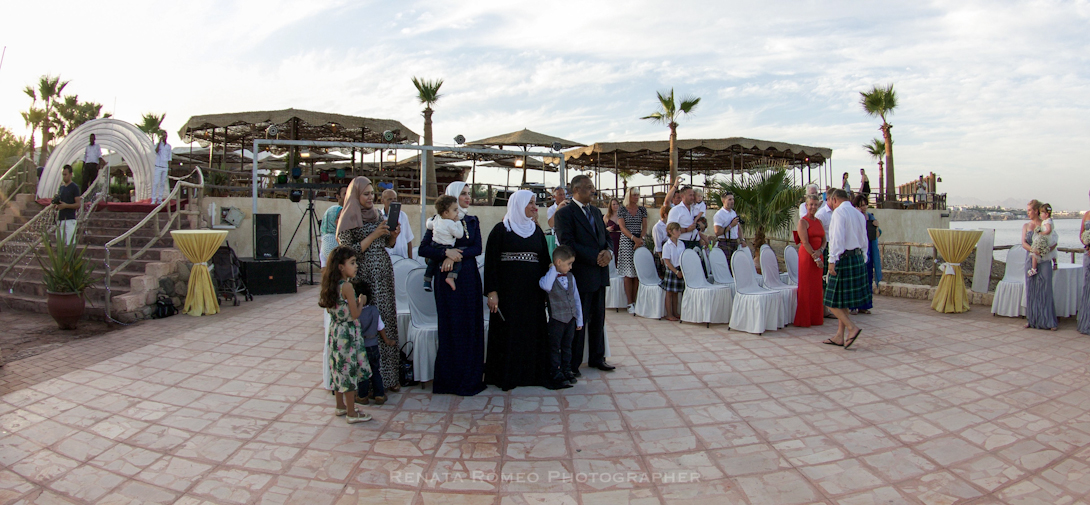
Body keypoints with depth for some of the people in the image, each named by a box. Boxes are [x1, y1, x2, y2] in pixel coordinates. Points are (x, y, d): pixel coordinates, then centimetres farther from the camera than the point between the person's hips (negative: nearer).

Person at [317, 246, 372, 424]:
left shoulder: (331, 285, 4)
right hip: (348, 334, -9)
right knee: (349, 371, 0)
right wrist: (361, 302, -1)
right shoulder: (346, 286, -20)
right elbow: (355, 314, -19)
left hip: (334, 332, 9)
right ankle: (351, 413, 8)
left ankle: (340, 406, 31)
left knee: (339, 369, 18)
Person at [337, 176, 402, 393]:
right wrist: (374, 234, -14)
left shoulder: (377, 214, 13)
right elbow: (350, 251, -11)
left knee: (387, 319, 4)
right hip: (364, 276, -6)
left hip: (384, 273, 6)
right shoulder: (348, 219, -4)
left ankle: (388, 375, 11)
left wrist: (393, 234, -2)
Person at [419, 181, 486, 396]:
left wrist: (457, 255, -15)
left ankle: (470, 376, 15)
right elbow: (423, 249, -7)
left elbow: (477, 249, -1)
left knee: (471, 326, 5)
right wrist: (446, 252, -20)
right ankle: (451, 379, 7)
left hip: (469, 279, 4)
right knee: (451, 327, -1)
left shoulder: (473, 221, 12)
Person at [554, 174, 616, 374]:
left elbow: (605, 236, 17)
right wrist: (595, 258, -19)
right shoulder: (564, 214, -9)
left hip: (599, 274, 7)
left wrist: (607, 252, -6)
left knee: (598, 319, 14)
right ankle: (572, 363, 14)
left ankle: (597, 358, 27)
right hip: (580, 275, -7)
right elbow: (568, 244, -18)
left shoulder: (596, 211, 16)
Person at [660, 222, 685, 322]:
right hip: (670, 271, -6)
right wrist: (676, 272, -16)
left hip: (680, 271, 6)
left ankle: (675, 312, 22)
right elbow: (667, 261, -13)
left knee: (676, 293, 14)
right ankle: (669, 314, 7)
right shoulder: (667, 245, -11)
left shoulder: (682, 244, 7)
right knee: (669, 293, 1)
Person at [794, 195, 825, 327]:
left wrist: (820, 251, -10)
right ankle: (804, 320, 2)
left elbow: (824, 240, 10)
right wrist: (815, 258, -17)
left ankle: (815, 318, 17)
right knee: (806, 288, -3)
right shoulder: (803, 221, -7)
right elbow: (805, 242, -13)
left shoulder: (819, 222, 14)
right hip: (806, 256, -7)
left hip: (817, 256, 7)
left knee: (817, 288, 9)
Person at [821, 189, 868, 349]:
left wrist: (832, 260, -21)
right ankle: (839, 336, 15)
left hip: (843, 258, -9)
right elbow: (864, 241, 17)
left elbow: (837, 238, -19)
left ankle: (852, 328, -10)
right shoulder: (859, 214, 16)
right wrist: (863, 260, 21)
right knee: (842, 301, 13)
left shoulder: (839, 212, -9)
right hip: (857, 258, 9)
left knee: (833, 301, -2)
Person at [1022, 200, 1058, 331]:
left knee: (1045, 289, -4)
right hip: (1031, 260, 3)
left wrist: (1048, 250, -21)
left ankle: (1048, 320, -1)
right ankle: (1031, 319, 9)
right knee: (1031, 289, 3)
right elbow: (1024, 243, 1)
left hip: (1044, 260, -3)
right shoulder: (1026, 226, 12)